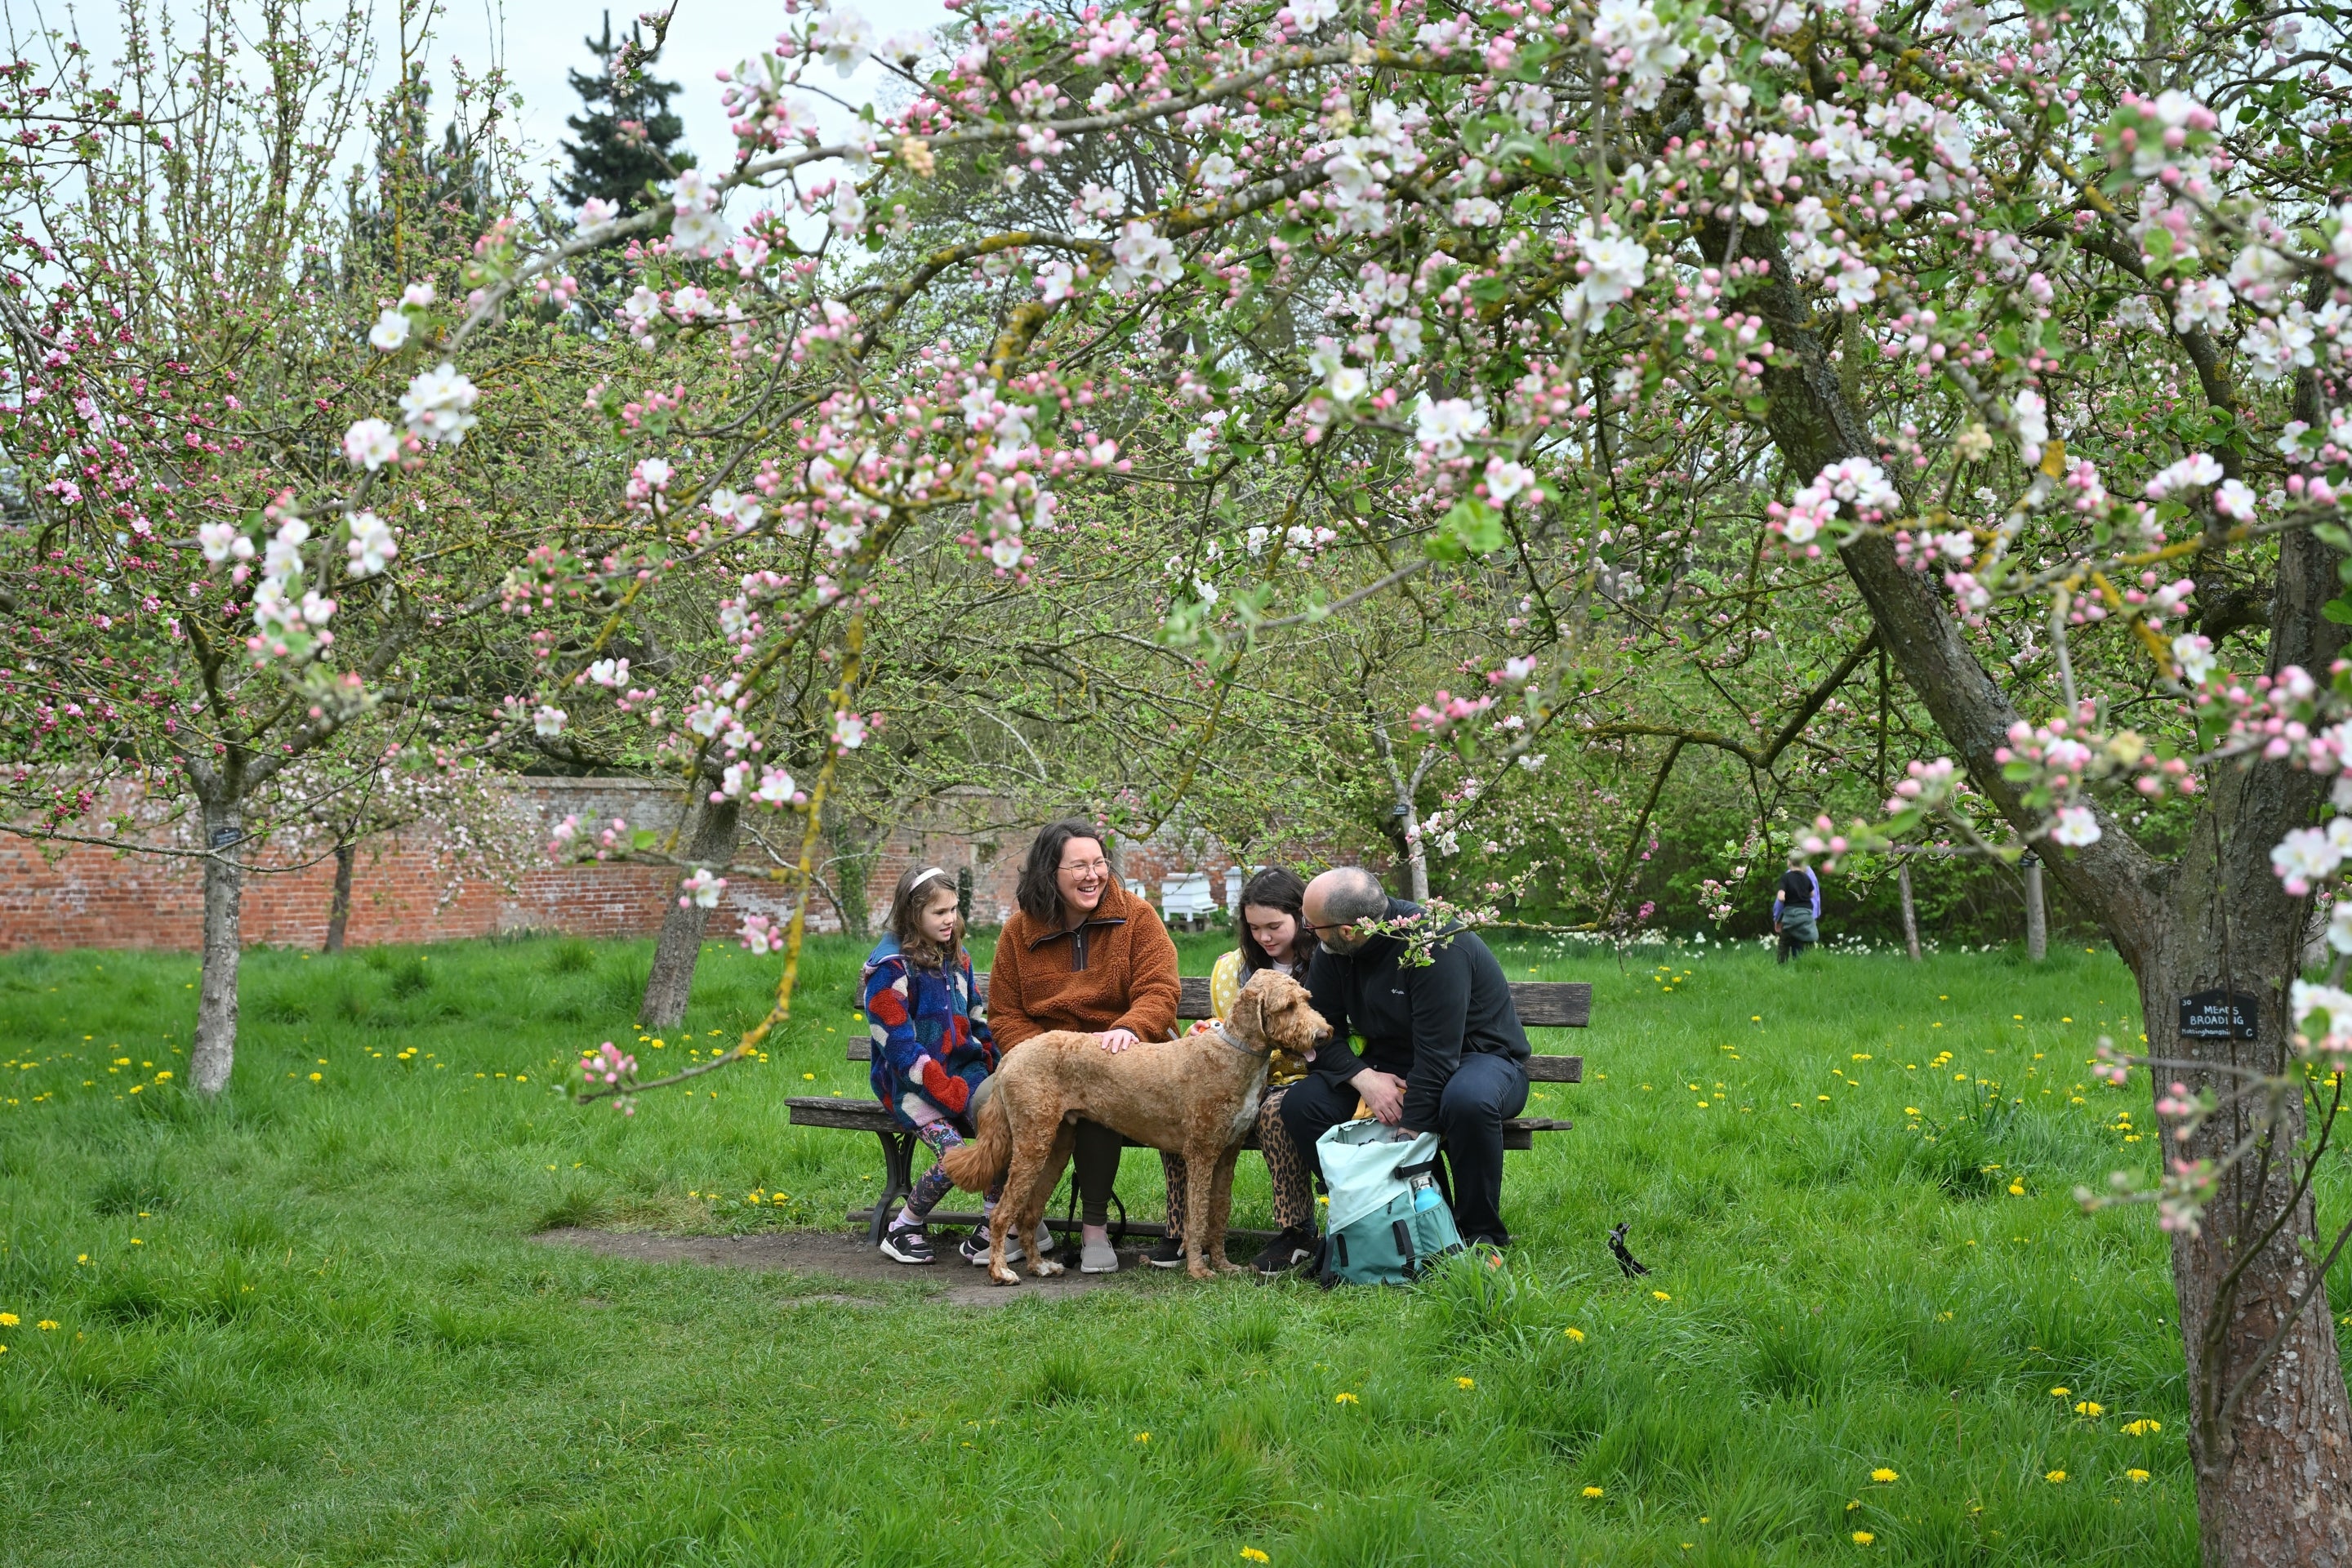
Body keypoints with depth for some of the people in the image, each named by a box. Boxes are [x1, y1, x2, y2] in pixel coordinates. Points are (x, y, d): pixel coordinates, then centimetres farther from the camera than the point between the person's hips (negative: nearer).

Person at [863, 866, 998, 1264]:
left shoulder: (956, 958, 14)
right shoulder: (890, 966, -9)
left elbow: (978, 1021, 20)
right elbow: (899, 1045, -14)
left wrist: (999, 1069, 1)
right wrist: (951, 1094, -19)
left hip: (962, 1067, 6)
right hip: (910, 1083, -6)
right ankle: (904, 1230, -3)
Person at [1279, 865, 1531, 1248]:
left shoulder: (1437, 946, -29)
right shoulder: (1333, 953, -8)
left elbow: (1437, 1055, -31)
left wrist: (1408, 1136, -33)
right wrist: (1363, 1077, -22)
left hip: (1480, 1056, -6)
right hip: (1388, 1066, 6)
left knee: (1468, 1101, -41)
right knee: (1301, 1104, -17)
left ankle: (1480, 1233, -20)